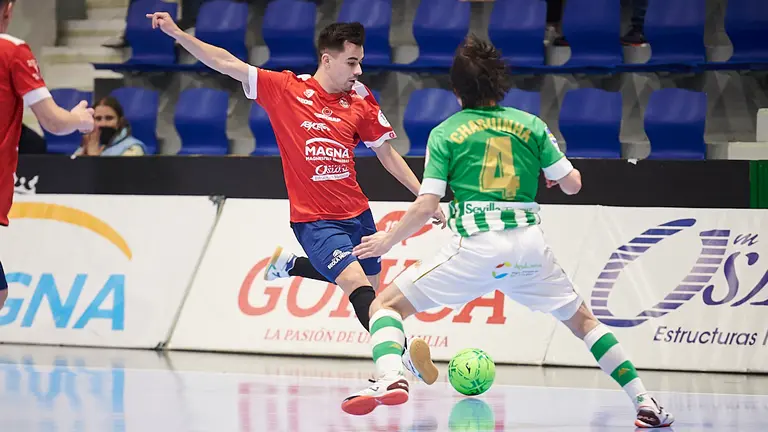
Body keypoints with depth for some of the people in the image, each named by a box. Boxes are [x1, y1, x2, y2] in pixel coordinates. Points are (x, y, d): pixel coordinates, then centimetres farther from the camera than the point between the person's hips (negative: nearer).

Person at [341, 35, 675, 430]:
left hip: (474, 245, -3)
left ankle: (390, 379, -23)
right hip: (529, 243, 3)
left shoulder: (445, 133, 6)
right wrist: (558, 173, 36)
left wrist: (387, 240, 14)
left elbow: (425, 207, -1)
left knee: (387, 305, 6)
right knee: (581, 319, 23)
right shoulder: (531, 125, 12)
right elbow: (572, 184, 13)